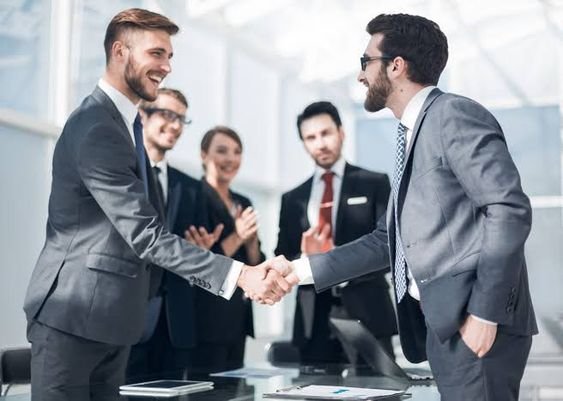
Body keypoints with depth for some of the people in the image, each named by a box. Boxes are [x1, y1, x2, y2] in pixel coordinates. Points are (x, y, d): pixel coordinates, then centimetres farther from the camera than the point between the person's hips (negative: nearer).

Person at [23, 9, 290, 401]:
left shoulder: (122, 122, 13)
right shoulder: (97, 128, -20)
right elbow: (145, 234, -25)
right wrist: (239, 275, -27)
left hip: (111, 317, 9)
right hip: (73, 315, -9)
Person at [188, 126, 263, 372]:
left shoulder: (243, 203, 13)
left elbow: (257, 268, 12)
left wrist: (251, 241, -6)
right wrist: (236, 238, -21)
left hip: (238, 318, 7)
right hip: (206, 320, -7)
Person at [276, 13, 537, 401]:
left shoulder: (455, 115, -8)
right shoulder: (413, 136, 19)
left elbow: (510, 211, -17)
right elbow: (387, 240, 22)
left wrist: (486, 311, -19)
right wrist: (303, 269, 17)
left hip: (473, 322, -9)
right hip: (444, 323, 9)